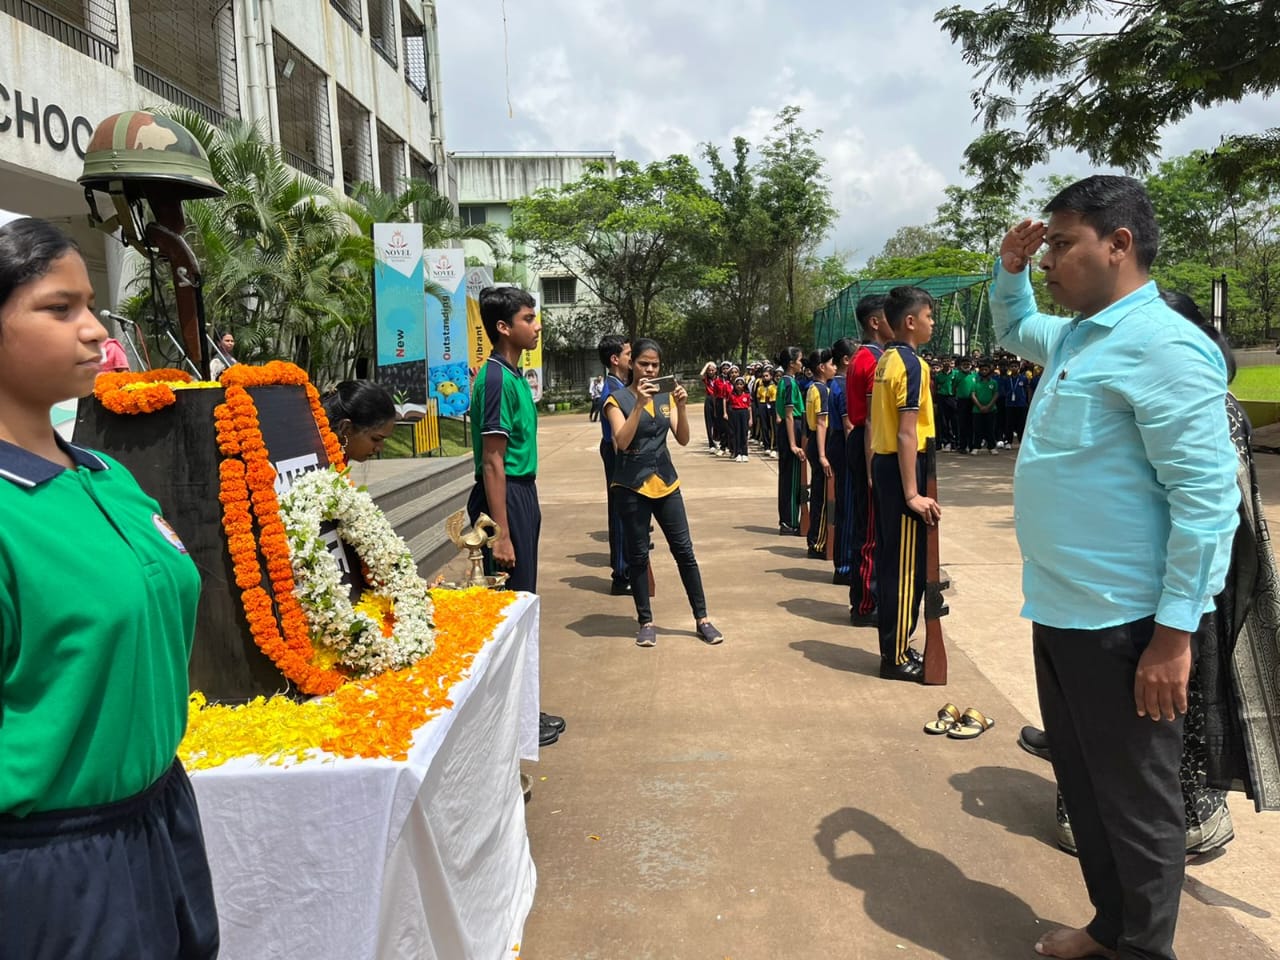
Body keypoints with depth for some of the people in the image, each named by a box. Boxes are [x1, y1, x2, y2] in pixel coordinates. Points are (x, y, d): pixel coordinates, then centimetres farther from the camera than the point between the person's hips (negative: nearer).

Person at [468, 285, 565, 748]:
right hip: (505, 498, -10)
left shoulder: (513, 375, 12)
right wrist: (501, 534, -22)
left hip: (521, 493, 10)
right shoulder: (497, 379, -16)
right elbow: (492, 462, -20)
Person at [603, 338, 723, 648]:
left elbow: (683, 439, 1)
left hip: (666, 481, 4)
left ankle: (702, 619, 13)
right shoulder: (618, 399, -5)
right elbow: (622, 442, -18)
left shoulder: (665, 396, 7)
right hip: (633, 485, -3)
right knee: (638, 555, 4)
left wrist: (681, 407, -14)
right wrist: (640, 404, -26)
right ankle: (646, 622, 15)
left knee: (684, 550, 4)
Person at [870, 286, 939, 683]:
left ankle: (894, 646, 25)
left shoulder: (886, 360, 12)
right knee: (907, 565, -2)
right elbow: (908, 434, -21)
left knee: (891, 559, 14)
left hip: (883, 463, 9)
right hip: (903, 468, -9)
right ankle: (897, 657, 6)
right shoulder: (912, 364, -15)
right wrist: (913, 493, -22)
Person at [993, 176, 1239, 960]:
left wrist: (1176, 631, -22)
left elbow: (1207, 497, -21)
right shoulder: (1073, 335, 11)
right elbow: (1014, 330, 35)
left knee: (1136, 801, 8)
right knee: (1084, 785, 21)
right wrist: (1010, 271, 14)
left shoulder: (1162, 346, -16)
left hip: (1123, 621, -9)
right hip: (1060, 609, 9)